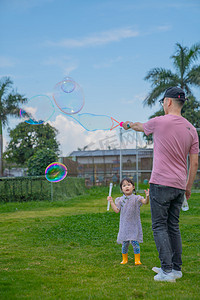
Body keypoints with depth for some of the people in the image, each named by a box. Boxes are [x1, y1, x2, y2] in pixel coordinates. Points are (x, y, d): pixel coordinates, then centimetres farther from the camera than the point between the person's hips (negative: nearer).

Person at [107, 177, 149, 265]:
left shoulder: (136, 198, -2)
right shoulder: (120, 200, 6)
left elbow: (145, 202, -17)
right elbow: (117, 210, 0)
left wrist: (147, 197, -36)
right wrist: (111, 202, -4)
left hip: (134, 225, -2)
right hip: (124, 226, 2)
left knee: (135, 242, -5)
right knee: (124, 243, 7)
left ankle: (137, 259, 8)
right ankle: (124, 259, 24)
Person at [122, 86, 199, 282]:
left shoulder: (159, 122, -7)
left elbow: (140, 126, 16)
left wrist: (128, 125, 38)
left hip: (161, 183, -6)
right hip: (180, 185, 6)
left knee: (159, 227, -2)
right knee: (173, 226, 15)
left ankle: (167, 271, -6)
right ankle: (176, 268, 20)